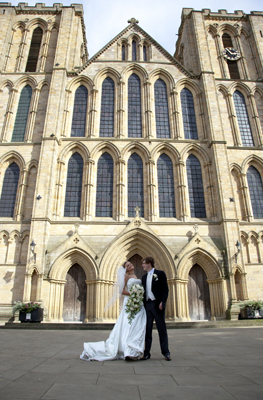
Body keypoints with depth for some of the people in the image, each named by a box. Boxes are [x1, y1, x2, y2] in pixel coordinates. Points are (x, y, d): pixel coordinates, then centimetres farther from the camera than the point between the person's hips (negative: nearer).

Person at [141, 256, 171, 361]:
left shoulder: (160, 274, -2)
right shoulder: (144, 277, 15)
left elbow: (165, 289, -6)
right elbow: (144, 291, 16)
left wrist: (162, 302, -15)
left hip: (157, 305, -5)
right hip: (147, 305, 5)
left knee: (162, 329, 3)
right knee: (147, 329, 6)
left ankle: (166, 352, 13)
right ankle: (147, 353, 13)